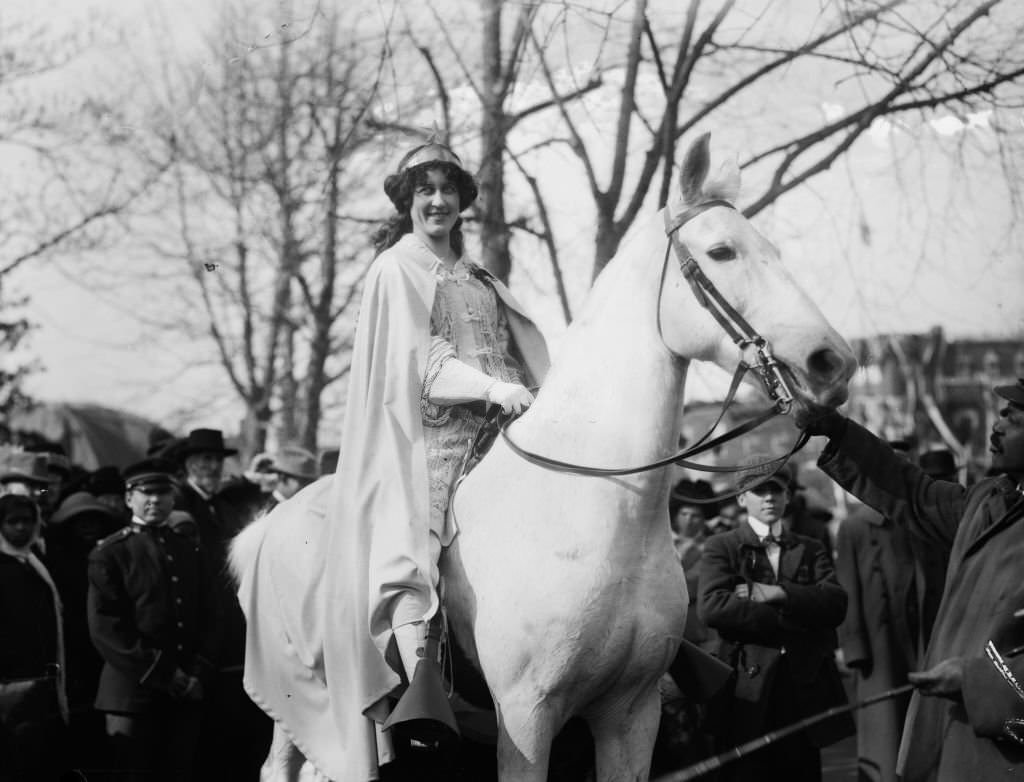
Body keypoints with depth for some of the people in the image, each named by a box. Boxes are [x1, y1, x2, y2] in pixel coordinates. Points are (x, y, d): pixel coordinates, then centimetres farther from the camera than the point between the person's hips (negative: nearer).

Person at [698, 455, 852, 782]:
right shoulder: (721, 547, 7)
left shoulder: (811, 550, 17)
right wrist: (789, 619, -10)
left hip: (805, 690, 3)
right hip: (749, 691, -3)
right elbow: (712, 607, -11)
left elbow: (836, 604, 0)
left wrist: (777, 593, -12)